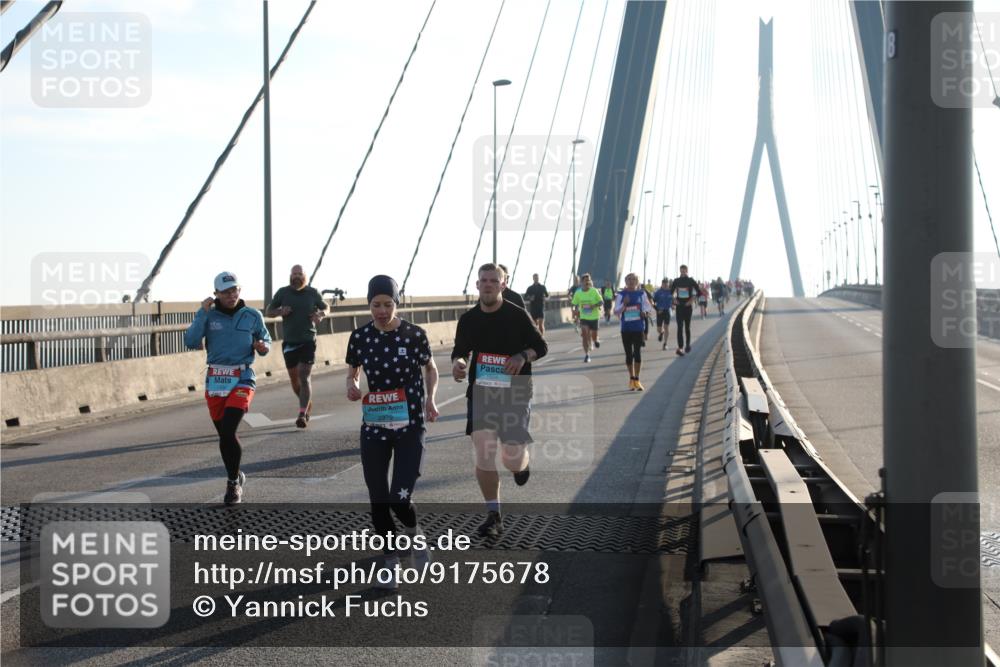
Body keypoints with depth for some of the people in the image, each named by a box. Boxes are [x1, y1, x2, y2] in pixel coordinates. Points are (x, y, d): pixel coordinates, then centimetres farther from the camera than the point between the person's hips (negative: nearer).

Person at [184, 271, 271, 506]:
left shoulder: (253, 316, 3)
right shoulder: (208, 316, 2)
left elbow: (266, 341, 14)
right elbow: (191, 342, -10)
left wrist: (263, 347, -9)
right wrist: (202, 313, -14)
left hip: (242, 378, -2)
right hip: (215, 379, 2)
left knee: (228, 432, -17)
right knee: (224, 434, 9)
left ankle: (233, 483, -4)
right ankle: (236, 477, 31)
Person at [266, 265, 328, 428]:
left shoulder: (313, 293, -2)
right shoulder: (282, 293, 0)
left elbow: (325, 307, 14)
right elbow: (269, 311, 8)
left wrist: (320, 315, -9)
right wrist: (280, 311, -14)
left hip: (308, 341, -3)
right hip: (289, 342, 3)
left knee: (304, 377, -13)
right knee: (294, 378, 13)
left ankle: (303, 414, -17)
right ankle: (307, 404, 36)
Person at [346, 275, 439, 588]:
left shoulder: (414, 335, -8)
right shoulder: (359, 337, -1)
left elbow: (430, 368, 8)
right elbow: (352, 371, 14)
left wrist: (430, 398, -9)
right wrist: (351, 386, -9)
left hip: (409, 426, -3)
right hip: (374, 427, 3)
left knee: (399, 497, -11)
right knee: (378, 499, 5)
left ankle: (414, 533, 23)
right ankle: (391, 561, 24)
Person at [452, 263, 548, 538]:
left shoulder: (517, 315, -5)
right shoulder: (468, 319, 3)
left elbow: (541, 346, 2)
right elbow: (460, 351, 15)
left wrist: (523, 355, -19)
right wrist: (457, 363, -8)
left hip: (514, 394, -2)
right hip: (480, 393, 2)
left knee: (512, 460, -4)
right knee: (483, 455, -7)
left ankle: (523, 461, 36)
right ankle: (493, 515, 5)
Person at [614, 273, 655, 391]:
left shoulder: (642, 294, 3)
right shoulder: (621, 295, 0)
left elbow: (648, 307, 8)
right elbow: (616, 311, -3)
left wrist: (645, 312, -14)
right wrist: (624, 304, -20)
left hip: (638, 328, 0)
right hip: (626, 328, 0)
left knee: (637, 352, -4)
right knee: (628, 353, 7)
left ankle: (636, 379, 2)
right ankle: (631, 378, 21)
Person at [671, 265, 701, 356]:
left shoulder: (691, 281, -2)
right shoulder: (676, 281, 5)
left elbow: (699, 292, -2)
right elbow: (670, 292, 16)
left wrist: (692, 300, -11)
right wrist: (674, 300, 2)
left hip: (688, 306, -1)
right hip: (679, 306, 1)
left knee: (687, 327, 9)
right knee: (679, 327, -7)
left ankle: (688, 344, 26)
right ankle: (680, 347, -13)